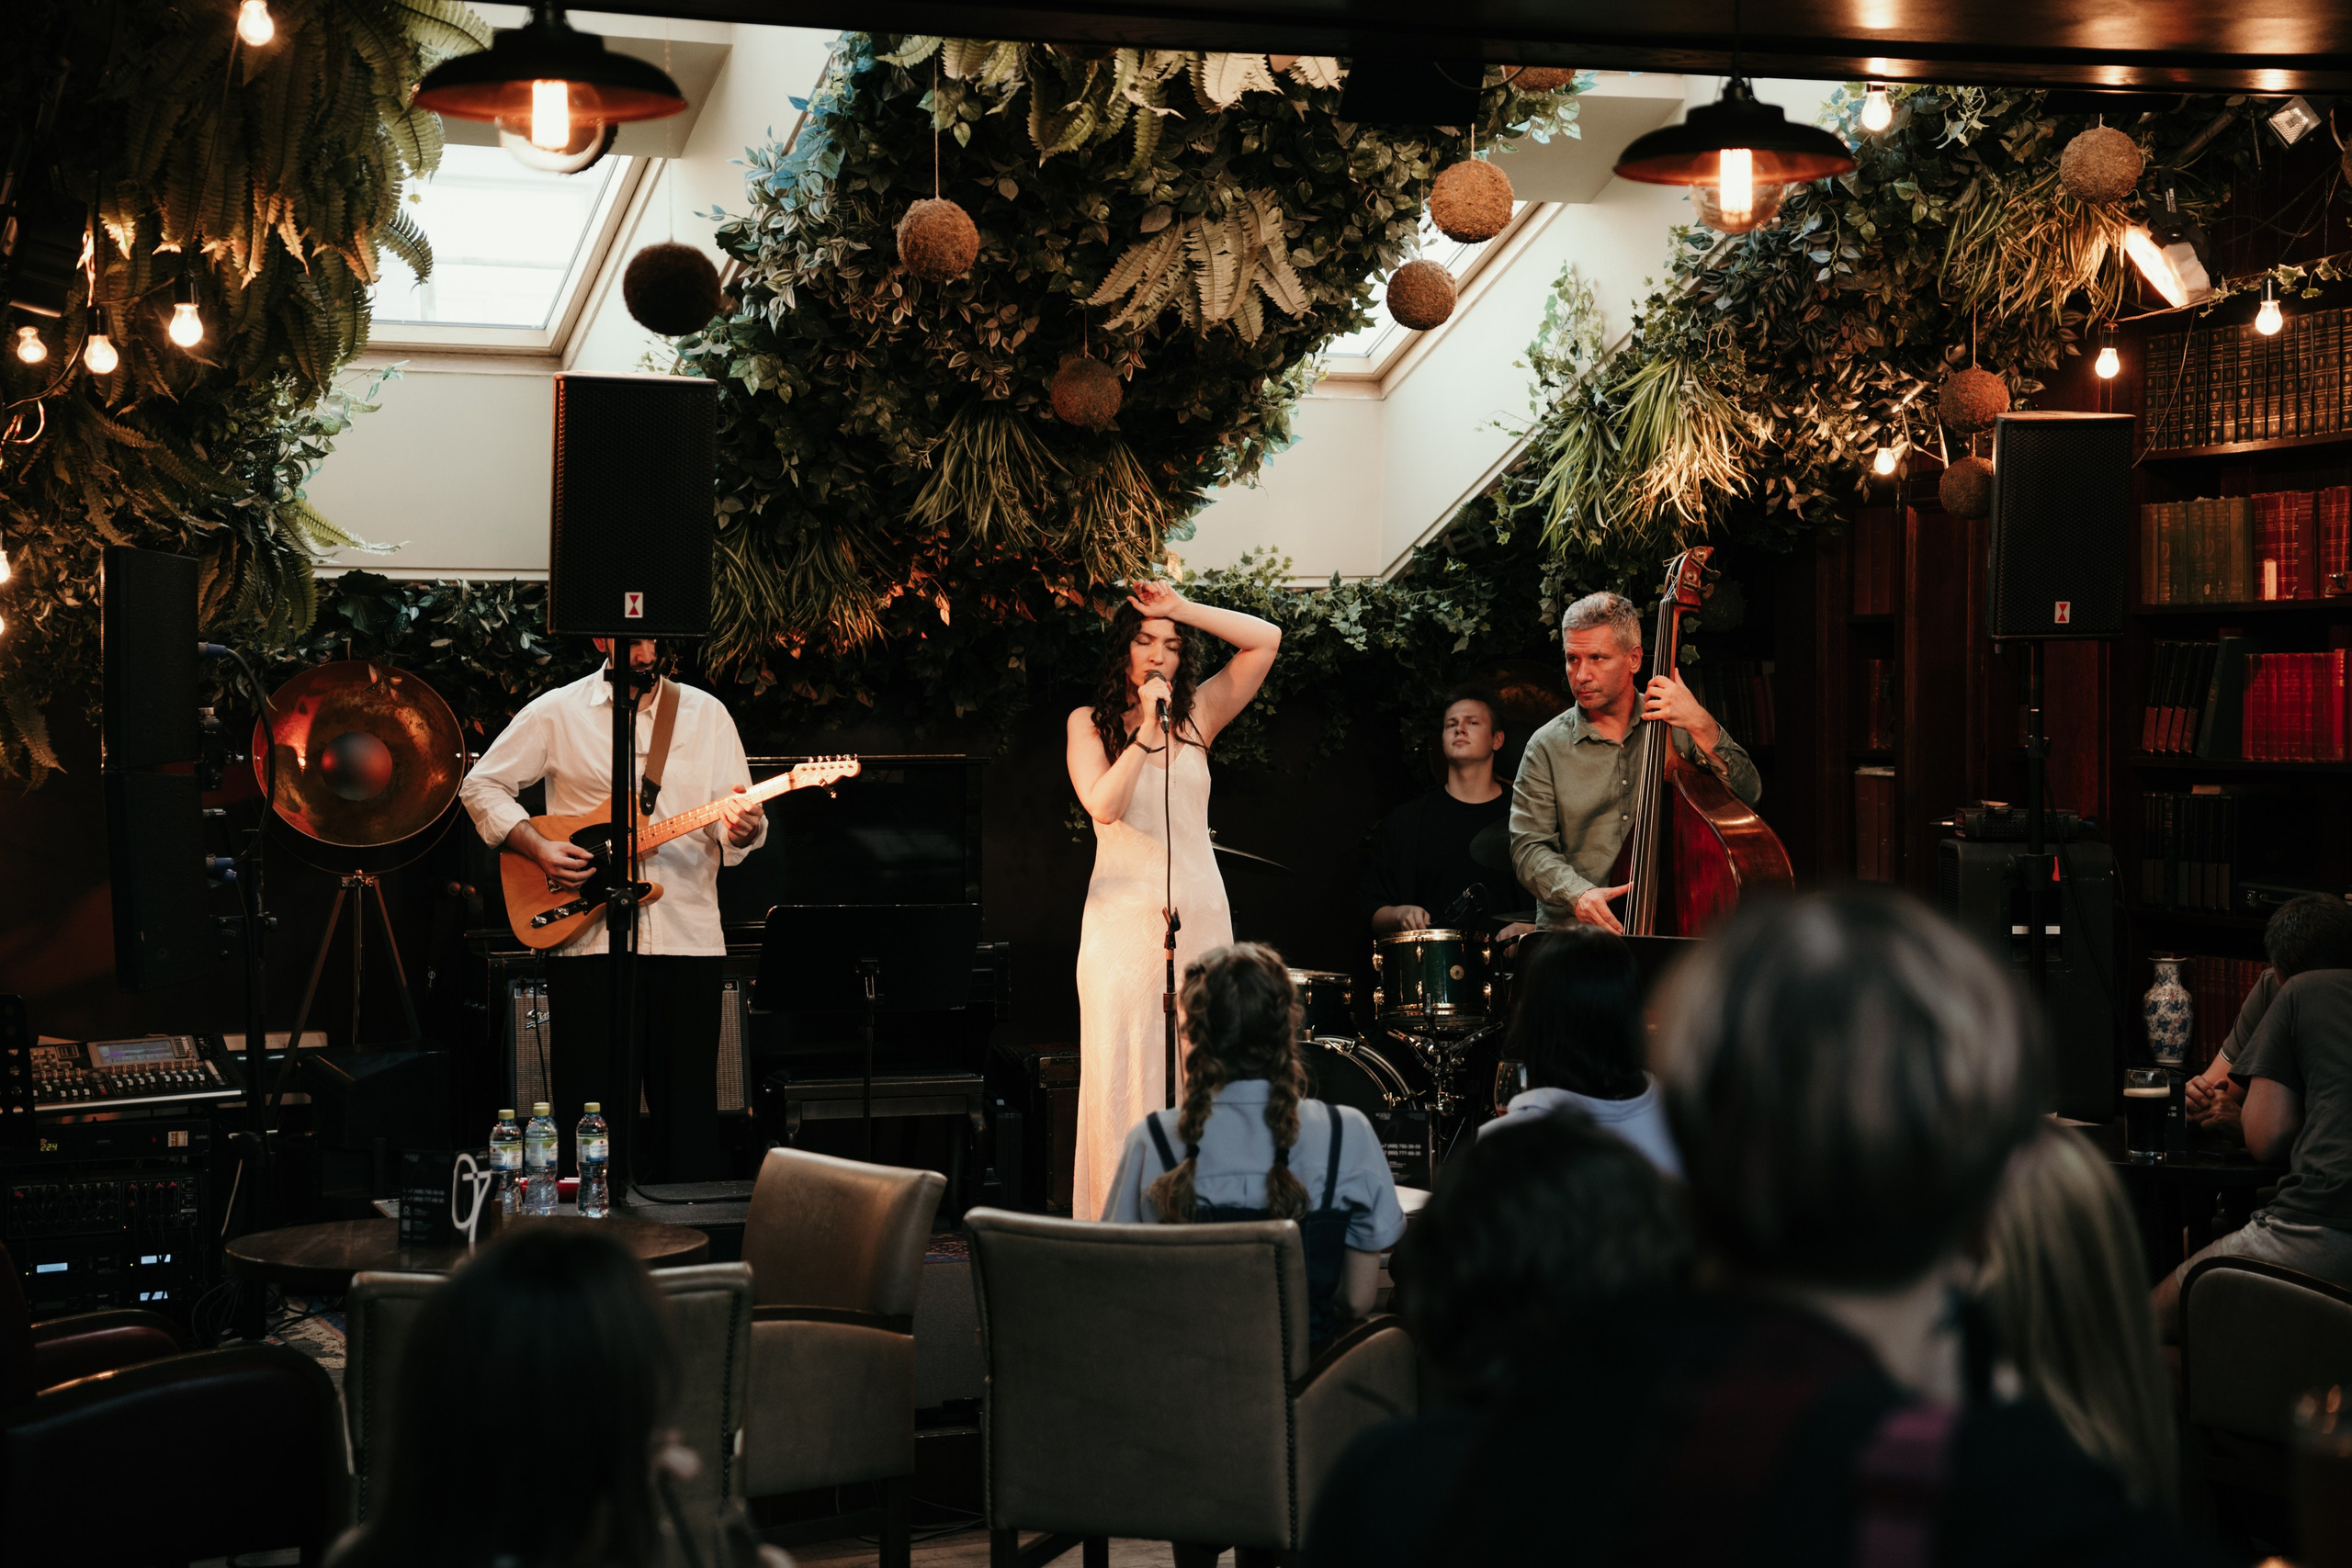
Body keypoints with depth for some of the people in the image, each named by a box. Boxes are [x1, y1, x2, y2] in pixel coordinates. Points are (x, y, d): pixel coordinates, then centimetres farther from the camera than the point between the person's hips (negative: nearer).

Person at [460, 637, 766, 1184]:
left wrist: (742, 829, -18)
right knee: (594, 1105, 1)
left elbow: (734, 829, 6)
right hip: (589, 939, -2)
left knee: (689, 1109, 6)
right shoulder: (557, 712, 3)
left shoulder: (706, 713, 8)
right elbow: (482, 785, 7)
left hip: (689, 938, 2)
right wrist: (538, 848, -7)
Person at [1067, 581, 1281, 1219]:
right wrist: (1147, 729, -13)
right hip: (1124, 919, -2)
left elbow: (1267, 639, 5)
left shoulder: (1195, 715, 12)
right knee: (1123, 1072, -6)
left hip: (1200, 916, 3)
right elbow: (1103, 806, -10)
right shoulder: (1089, 724, 6)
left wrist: (1182, 609, 0)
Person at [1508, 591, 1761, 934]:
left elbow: (1747, 794, -2)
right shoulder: (1547, 747, 5)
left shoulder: (1677, 726, 7)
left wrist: (1702, 726, -15)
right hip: (1574, 934, 0)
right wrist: (1577, 893, -20)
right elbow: (1529, 846, 0)